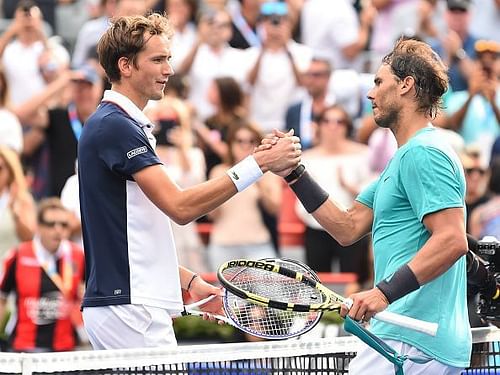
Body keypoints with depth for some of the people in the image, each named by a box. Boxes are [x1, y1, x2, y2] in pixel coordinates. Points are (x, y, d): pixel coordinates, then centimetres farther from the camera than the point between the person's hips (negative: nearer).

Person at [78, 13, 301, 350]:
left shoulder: (118, 124, 20)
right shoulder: (114, 126, -12)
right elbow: (180, 207, -20)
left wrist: (188, 281, 17)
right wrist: (259, 164, -20)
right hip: (129, 308, -10)